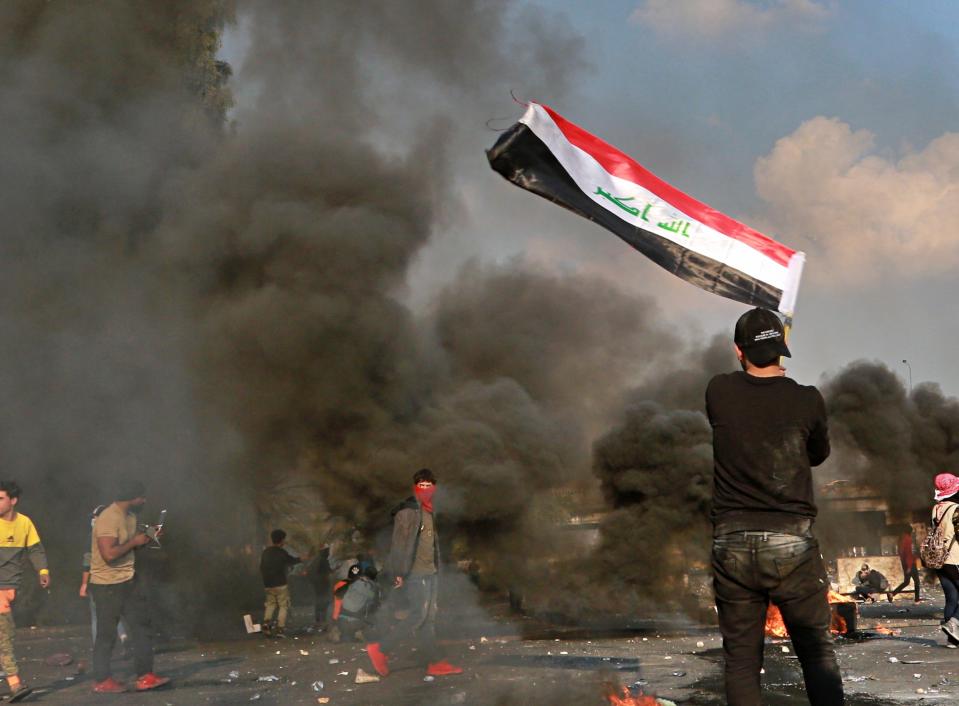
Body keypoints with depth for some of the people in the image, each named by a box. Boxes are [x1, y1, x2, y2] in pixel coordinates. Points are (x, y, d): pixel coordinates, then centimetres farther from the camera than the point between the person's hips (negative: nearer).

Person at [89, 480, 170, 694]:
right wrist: (134, 542, -19)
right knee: (107, 634, 3)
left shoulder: (130, 515, 9)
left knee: (142, 626, 6)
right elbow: (109, 554, -30)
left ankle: (144, 676, 10)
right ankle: (101, 681, 16)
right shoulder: (108, 519, -22)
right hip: (108, 585, -9)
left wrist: (145, 539, 3)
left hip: (130, 580, 9)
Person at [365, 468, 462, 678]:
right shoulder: (407, 511, -11)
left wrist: (437, 567, 17)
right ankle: (381, 649, -4)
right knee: (418, 615, -12)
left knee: (429, 617, 7)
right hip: (415, 573, -9)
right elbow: (398, 544, -14)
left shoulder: (429, 511, 16)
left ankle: (435, 663, 8)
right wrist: (399, 573, -18)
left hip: (430, 572, 9)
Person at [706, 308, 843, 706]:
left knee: (741, 661, 6)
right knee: (818, 653, 9)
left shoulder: (718, 393, -2)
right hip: (792, 542, -1)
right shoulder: (807, 400, -3)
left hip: (732, 543, 1)